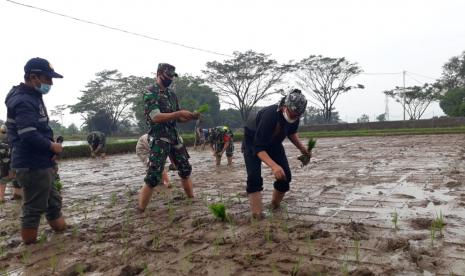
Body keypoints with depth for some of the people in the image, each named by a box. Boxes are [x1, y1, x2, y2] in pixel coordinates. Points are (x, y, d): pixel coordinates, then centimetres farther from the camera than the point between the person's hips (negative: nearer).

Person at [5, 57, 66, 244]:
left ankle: (63, 233, 33)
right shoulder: (23, 101, -18)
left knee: (53, 201, 20)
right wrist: (52, 146, -14)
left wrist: (50, 148, 2)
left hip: (40, 163, 10)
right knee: (34, 207, 1)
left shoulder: (32, 97, 14)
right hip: (32, 166, -10)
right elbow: (29, 136, -30)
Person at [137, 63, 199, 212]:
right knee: (153, 178, -10)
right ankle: (140, 211, 1)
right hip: (159, 139, -8)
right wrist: (179, 113, -23)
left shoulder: (172, 94, 14)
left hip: (175, 138, 8)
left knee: (185, 170, 14)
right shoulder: (150, 93, -9)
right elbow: (156, 117, -21)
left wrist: (190, 116, -4)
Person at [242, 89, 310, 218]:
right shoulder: (270, 115, -40)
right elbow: (258, 148, -40)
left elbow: (292, 132, 6)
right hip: (253, 141, -6)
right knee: (254, 177, -22)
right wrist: (273, 165, -53)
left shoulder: (294, 115, -19)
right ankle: (256, 215, -15)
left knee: (285, 175, -3)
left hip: (274, 142, 6)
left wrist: (301, 147, -8)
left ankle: (275, 205, 19)